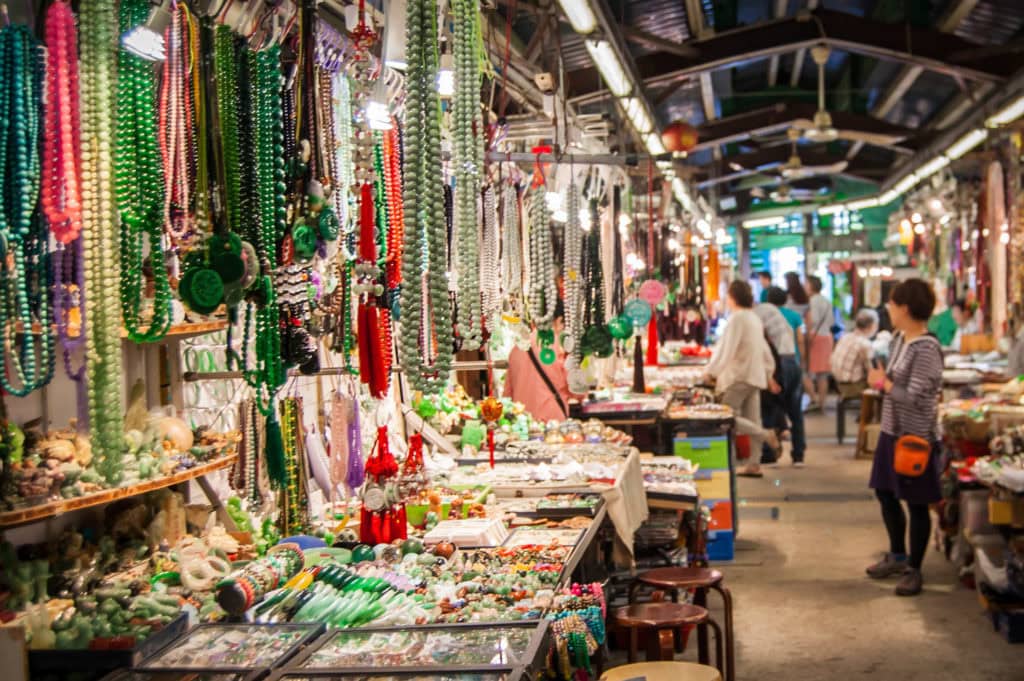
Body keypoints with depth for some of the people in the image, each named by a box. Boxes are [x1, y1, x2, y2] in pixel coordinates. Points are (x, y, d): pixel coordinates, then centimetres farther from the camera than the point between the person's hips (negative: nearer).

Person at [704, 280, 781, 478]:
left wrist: (710, 372, -10)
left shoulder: (737, 318, -14)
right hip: (755, 376, 9)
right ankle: (754, 466, 8)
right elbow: (764, 349, 20)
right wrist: (769, 375, 26)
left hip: (738, 376, -9)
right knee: (752, 420, 7)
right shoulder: (754, 318, 15)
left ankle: (765, 434, -16)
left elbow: (726, 350, -18)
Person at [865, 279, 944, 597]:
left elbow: (914, 398, -23)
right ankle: (897, 556, 37)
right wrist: (881, 380, 0)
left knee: (916, 504, 4)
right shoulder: (899, 338, 5)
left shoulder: (926, 348, -21)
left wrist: (884, 383, -11)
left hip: (915, 437, -9)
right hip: (891, 431, 9)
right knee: (886, 494, 19)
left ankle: (914, 570, 17)